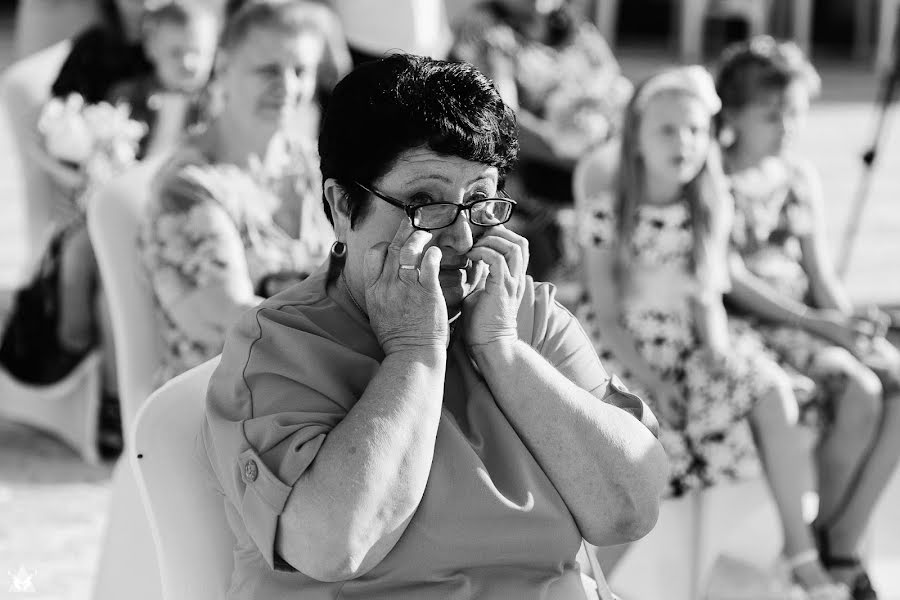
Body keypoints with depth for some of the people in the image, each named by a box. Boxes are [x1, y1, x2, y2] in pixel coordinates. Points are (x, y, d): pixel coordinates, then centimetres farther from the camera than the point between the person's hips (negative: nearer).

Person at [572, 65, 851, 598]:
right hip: (626, 350, -3)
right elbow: (608, 313, -7)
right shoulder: (607, 211, -7)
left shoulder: (711, 209, 4)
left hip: (693, 343, 3)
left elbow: (710, 297, 6)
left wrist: (719, 346, -15)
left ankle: (800, 548, -18)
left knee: (772, 392, -24)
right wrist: (649, 381, -17)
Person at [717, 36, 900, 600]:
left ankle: (843, 547, -15)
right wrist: (818, 323, -21)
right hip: (747, 322, -7)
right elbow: (731, 277, -14)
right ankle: (819, 542, -10)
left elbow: (819, 269, 13)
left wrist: (850, 319, -8)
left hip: (808, 315, 7)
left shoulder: (802, 176, 14)